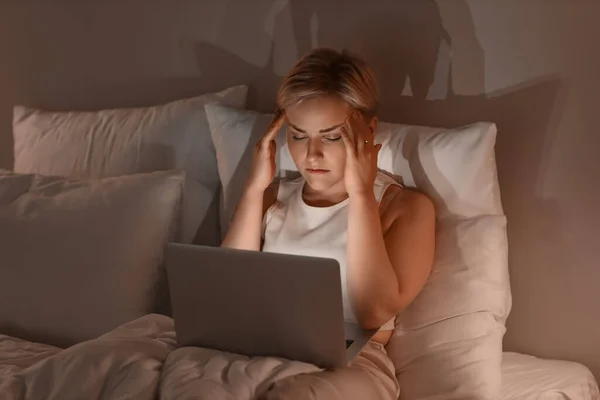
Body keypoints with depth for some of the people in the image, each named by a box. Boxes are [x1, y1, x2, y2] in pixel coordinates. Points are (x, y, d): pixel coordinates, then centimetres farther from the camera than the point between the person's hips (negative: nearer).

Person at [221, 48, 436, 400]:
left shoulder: (406, 206, 6)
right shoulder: (273, 195, 20)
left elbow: (375, 312, -11)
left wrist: (360, 194, -11)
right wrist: (254, 189, 2)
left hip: (350, 364, -3)